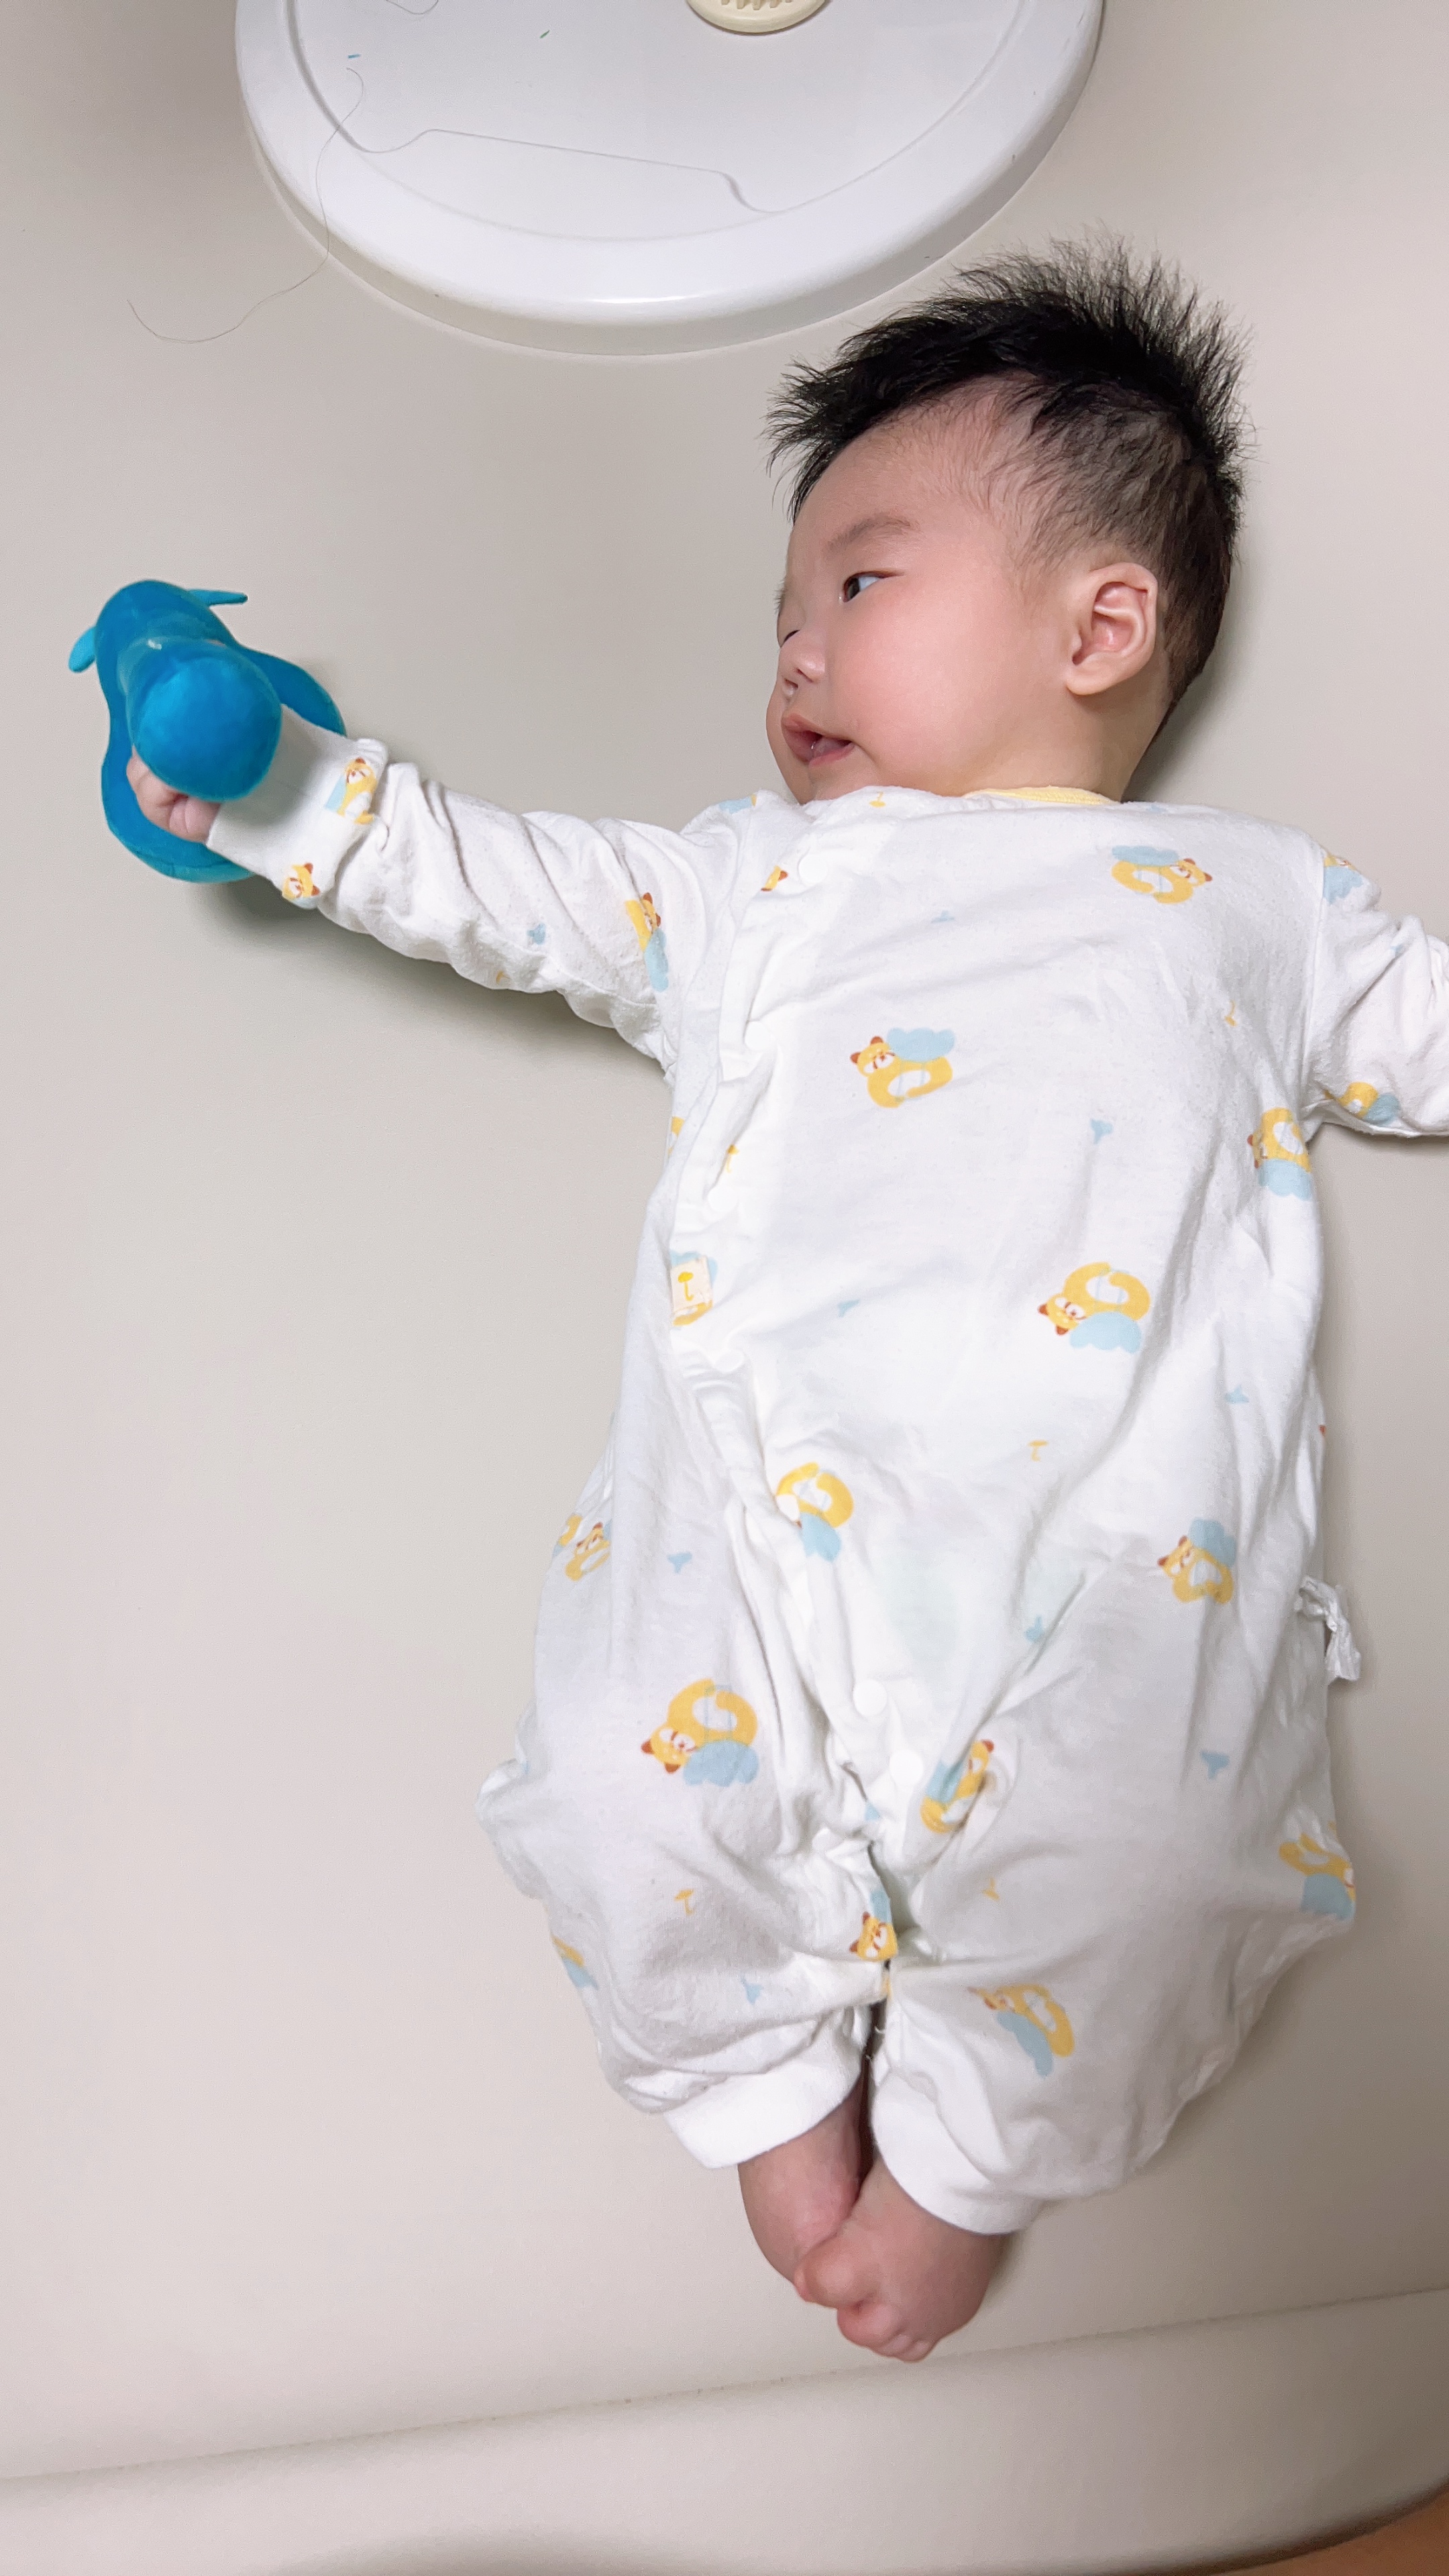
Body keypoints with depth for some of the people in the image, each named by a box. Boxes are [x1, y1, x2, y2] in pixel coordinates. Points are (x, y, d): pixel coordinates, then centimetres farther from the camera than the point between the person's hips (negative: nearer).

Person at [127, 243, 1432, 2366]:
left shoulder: (1250, 896, 25)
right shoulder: (760, 875, 30)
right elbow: (528, 892, 27)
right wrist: (288, 793, 20)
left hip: (1109, 1514, -1)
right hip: (767, 1497, 2)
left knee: (1127, 1852, -21)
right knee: (627, 1789, -18)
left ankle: (970, 2151, 11)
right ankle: (776, 2084, 15)